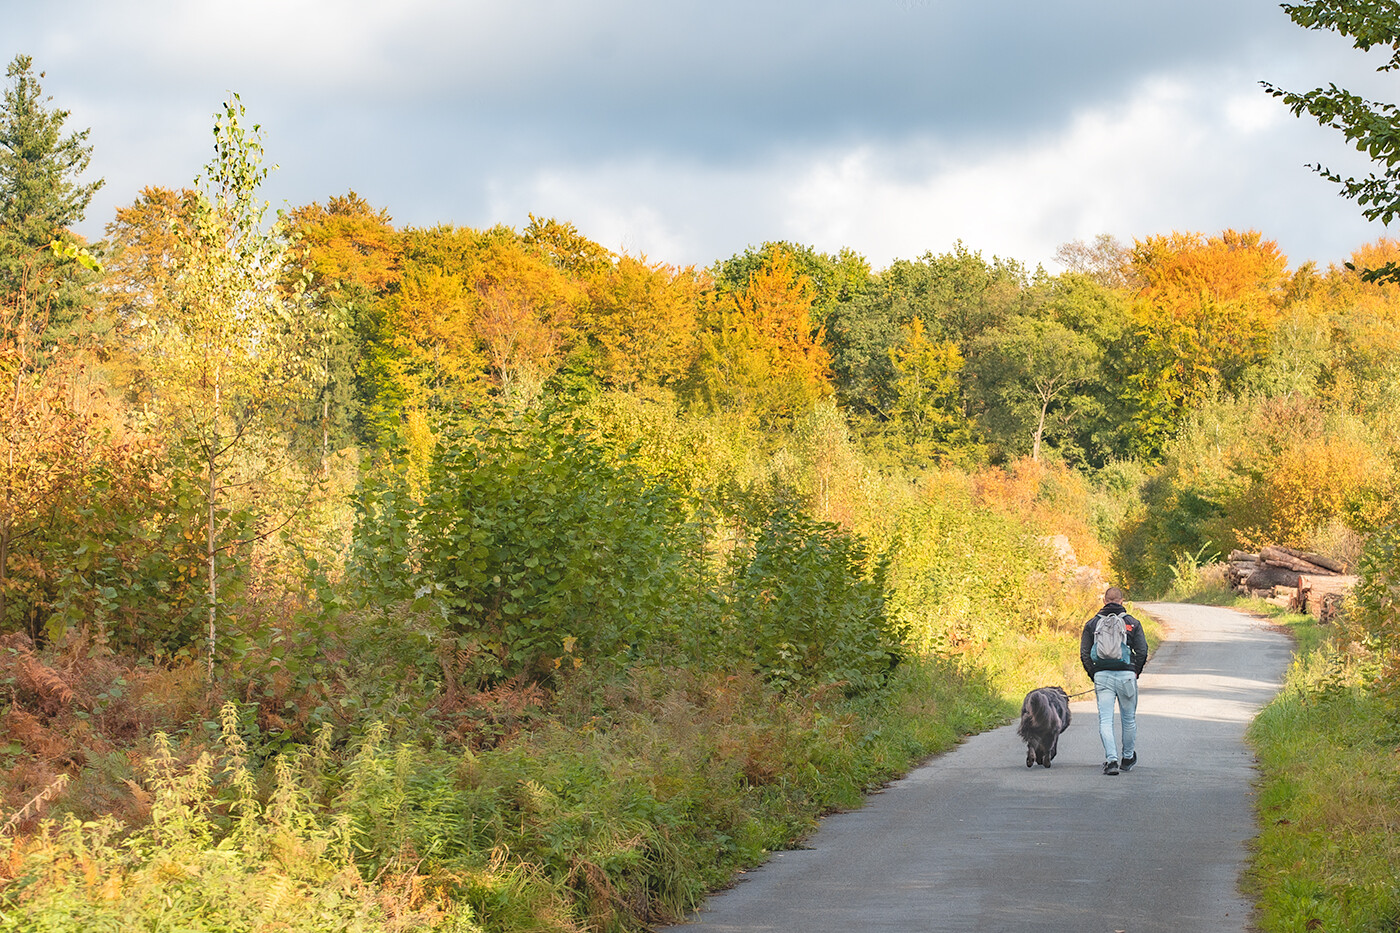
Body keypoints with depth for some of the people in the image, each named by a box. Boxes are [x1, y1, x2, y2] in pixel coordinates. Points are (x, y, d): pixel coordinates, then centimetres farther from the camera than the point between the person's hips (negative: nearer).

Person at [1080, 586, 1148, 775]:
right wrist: (1135, 673, 12)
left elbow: (1084, 655, 3)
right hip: (1126, 674, 0)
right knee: (1128, 719, 15)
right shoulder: (1132, 623, 4)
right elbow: (1142, 651, 0)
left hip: (1102, 675, 0)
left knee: (1105, 720, -2)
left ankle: (1111, 759, -16)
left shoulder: (1092, 624, 6)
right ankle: (1128, 758, 27)